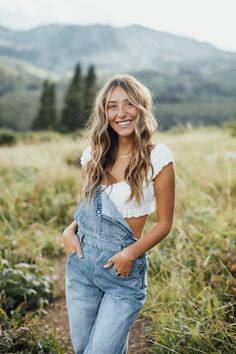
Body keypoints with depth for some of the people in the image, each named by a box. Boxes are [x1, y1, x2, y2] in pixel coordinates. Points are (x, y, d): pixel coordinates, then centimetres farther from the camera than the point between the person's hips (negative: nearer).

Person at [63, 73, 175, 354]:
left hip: (123, 268, -4)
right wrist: (69, 231, -3)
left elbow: (164, 223, -6)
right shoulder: (95, 154, 3)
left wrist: (131, 254, -17)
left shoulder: (157, 158, -11)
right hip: (81, 259, 5)